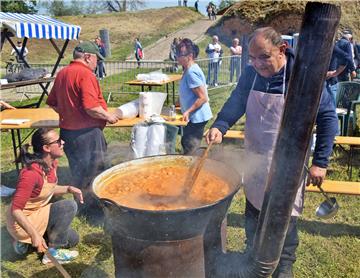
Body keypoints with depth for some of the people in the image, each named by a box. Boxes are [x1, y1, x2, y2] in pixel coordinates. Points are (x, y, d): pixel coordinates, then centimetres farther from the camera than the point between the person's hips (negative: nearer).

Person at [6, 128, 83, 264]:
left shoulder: (53, 163, -5)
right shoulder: (31, 173, -32)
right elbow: (15, 210, -29)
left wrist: (69, 189, -6)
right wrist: (35, 234, -32)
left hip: (38, 213, 9)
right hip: (22, 222, -9)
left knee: (72, 239, 14)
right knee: (69, 206, -23)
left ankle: (25, 242, 17)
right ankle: (53, 252, -7)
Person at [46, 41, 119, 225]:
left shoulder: (62, 74, 11)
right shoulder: (85, 74, -17)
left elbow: (52, 103, 18)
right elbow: (91, 107, -25)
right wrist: (108, 116, -10)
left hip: (67, 131, 9)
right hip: (87, 132, -9)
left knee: (78, 173, 20)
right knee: (94, 174, 4)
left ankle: (82, 208, 34)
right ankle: (96, 214, 14)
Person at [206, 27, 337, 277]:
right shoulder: (251, 74, -6)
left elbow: (328, 117, -11)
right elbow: (236, 103, -2)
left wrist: (320, 162, -12)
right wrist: (219, 127, -24)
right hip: (254, 160, 5)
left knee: (285, 221, 7)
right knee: (253, 214, 21)